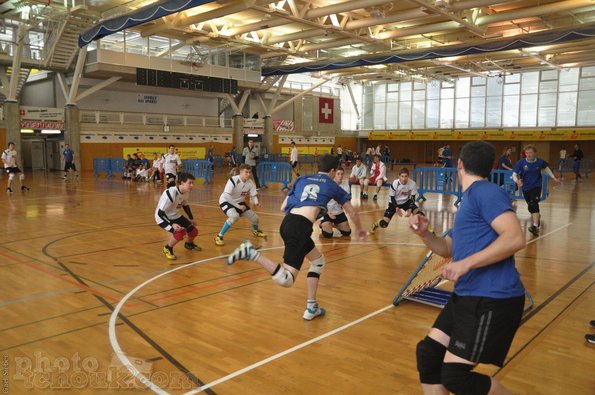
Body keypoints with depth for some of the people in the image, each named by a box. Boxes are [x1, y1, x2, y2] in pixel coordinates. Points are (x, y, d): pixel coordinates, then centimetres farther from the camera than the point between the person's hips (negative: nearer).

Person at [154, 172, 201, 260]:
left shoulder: (186, 192, -9)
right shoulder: (171, 193, -34)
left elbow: (185, 205, 14)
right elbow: (160, 213, -32)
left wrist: (191, 218, 21)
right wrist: (172, 225, -39)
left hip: (175, 216, 8)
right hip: (162, 217, -8)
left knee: (194, 231, 7)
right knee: (179, 232, -30)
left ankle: (189, 244, 42)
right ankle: (167, 249, -2)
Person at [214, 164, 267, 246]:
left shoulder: (250, 183, -12)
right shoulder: (233, 180, -29)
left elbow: (253, 195, -4)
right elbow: (227, 196, -34)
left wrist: (256, 203, -27)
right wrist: (238, 206, -33)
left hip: (239, 202, 6)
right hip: (226, 201, -6)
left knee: (255, 218, 6)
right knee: (235, 216, -36)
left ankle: (256, 231, 44)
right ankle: (219, 236, -21)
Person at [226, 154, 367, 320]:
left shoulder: (302, 179, 25)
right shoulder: (332, 185, 16)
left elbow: (283, 207, 24)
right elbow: (352, 213, 26)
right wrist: (360, 229, 45)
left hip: (287, 222, 7)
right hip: (300, 227, -7)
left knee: (318, 261, 25)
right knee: (286, 279, -9)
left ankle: (311, 308, 25)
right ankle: (252, 253, -22)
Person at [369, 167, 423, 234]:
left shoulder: (412, 184, -23)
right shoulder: (394, 184, -27)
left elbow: (412, 198, -11)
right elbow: (392, 197, -15)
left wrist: (410, 210, -22)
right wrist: (396, 208, -26)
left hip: (406, 202, 2)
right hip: (394, 203, -2)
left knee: (419, 213, -19)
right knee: (384, 223, -13)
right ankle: (375, 225, 22)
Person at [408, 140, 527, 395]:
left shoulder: (485, 192, -11)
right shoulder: (469, 200, 19)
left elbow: (515, 238, -23)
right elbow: (447, 249, 25)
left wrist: (466, 263, -26)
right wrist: (424, 233, 6)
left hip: (492, 300, -9)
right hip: (466, 297, 9)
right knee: (428, 354, 9)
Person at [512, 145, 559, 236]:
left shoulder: (540, 162, -9)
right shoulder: (521, 163, -13)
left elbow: (546, 168, 14)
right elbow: (514, 174, -16)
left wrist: (553, 177, 16)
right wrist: (517, 181, -37)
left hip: (536, 186, -2)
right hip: (526, 188, 2)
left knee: (534, 204, -22)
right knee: (531, 207, 15)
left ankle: (535, 226, -27)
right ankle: (537, 217, 47)